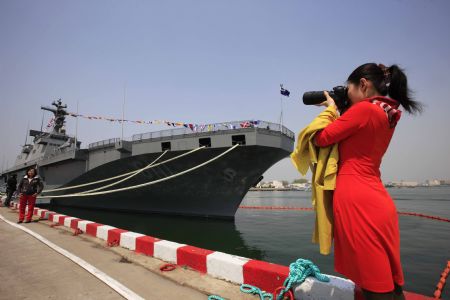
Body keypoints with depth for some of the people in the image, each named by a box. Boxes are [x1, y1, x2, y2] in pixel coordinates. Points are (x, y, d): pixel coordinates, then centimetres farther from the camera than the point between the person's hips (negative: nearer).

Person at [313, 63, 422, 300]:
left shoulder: (364, 109, -11)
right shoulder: (387, 115, 15)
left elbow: (321, 139, -8)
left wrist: (331, 109, 7)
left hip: (355, 198, -9)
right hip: (378, 199, 9)